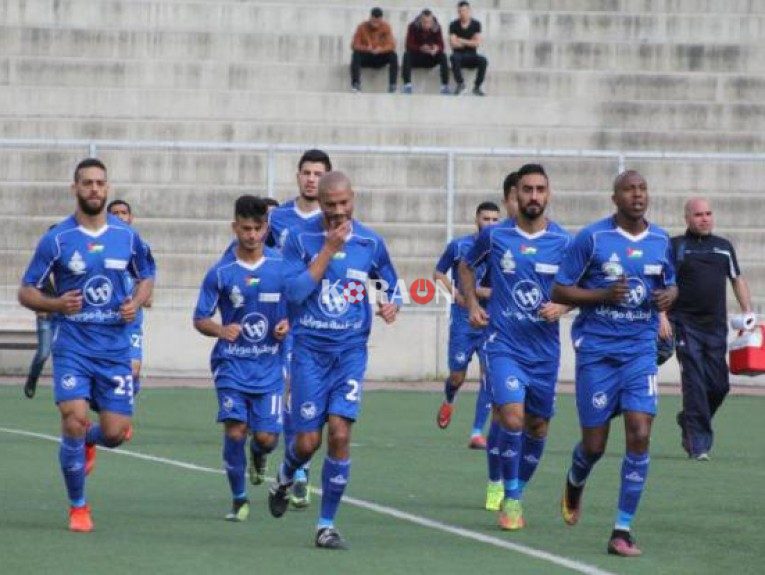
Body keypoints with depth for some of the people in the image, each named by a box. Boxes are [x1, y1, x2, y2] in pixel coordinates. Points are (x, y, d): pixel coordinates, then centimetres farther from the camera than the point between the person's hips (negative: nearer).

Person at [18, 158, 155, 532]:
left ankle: (86, 442, 36)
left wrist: (136, 302, -2)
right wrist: (56, 304, -19)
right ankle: (78, 507, 2)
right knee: (74, 421, -17)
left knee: (116, 432, -3)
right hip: (72, 347, -2)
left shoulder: (127, 236, 4)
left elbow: (146, 277, 19)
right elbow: (26, 292, 1)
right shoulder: (57, 239, -3)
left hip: (115, 348, 2)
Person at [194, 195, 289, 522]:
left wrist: (288, 325, -10)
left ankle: (258, 455, 35)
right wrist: (221, 330, -18)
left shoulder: (282, 269, 1)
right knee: (235, 431, -15)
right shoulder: (221, 273, -2)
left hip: (269, 366, 1)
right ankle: (239, 500, 3)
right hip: (231, 364, -1)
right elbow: (199, 319, 2)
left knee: (267, 438, -4)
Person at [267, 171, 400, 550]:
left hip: (350, 351, 1)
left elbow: (391, 285, 17)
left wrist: (392, 305, -7)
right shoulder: (300, 240, -4)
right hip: (309, 349, -1)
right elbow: (295, 291, -15)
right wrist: (329, 249, -17)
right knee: (308, 441, -2)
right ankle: (284, 480, 35)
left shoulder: (370, 243, 3)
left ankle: (327, 524, -2)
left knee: (340, 433, -13)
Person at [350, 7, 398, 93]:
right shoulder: (362, 27, -9)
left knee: (393, 55, -29)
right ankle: (356, 84, -36)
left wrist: (381, 49, -36)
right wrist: (366, 48, -33)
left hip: (380, 58, 1)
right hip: (366, 57, -1)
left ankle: (392, 85, -30)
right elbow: (354, 45, -13)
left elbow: (391, 45, -14)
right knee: (356, 55, -32)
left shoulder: (386, 27, -7)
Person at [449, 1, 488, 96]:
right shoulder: (454, 25, 1)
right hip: (459, 54, -1)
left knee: (483, 60, -30)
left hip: (471, 55, 1)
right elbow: (453, 44, -8)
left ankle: (477, 87, -19)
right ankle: (460, 84, -23)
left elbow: (477, 43, -6)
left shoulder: (476, 24, 2)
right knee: (454, 57, -37)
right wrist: (470, 43, -9)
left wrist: (462, 41, -10)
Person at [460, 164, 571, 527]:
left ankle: (516, 492, 30)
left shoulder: (563, 242, 0)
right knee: (512, 416, -19)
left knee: (537, 426, 9)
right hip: (503, 344, -3)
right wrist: (473, 304, 4)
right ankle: (509, 500, -7)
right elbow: (466, 266, 18)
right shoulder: (495, 236, -1)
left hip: (544, 348, 3)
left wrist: (561, 308, -11)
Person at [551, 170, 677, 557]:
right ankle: (575, 484, 41)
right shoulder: (591, 238, -7)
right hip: (597, 351, -2)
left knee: (640, 436, -14)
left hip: (641, 352, 3)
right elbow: (559, 291, -4)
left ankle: (623, 531, -7)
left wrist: (668, 296, -3)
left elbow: (670, 284, 22)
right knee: (594, 445, 3)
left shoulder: (660, 241, 6)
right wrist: (603, 295, -19)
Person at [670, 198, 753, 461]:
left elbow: (737, 280, 23)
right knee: (695, 383, -10)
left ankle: (688, 421, 27)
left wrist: (747, 312, 11)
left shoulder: (724, 247, 17)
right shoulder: (675, 246, 4)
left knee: (718, 385, 1)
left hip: (716, 326, 4)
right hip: (686, 325, -4)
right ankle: (699, 444, -9)